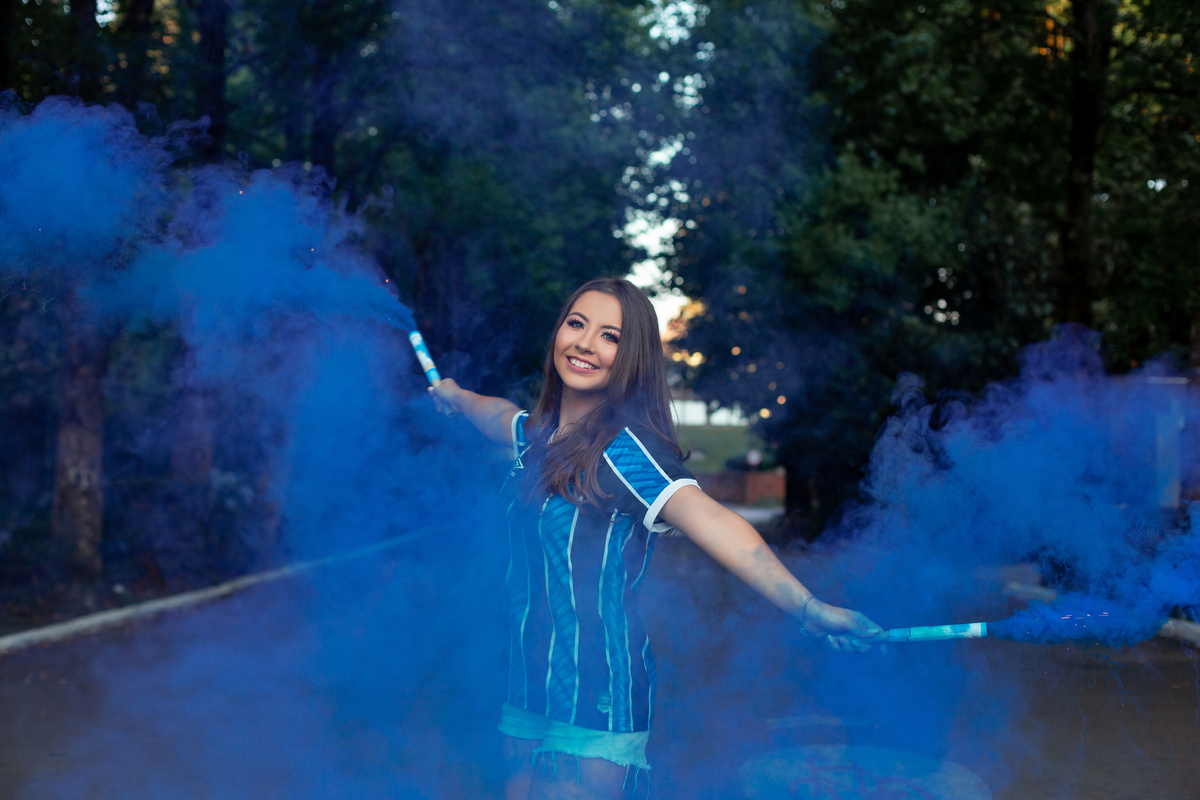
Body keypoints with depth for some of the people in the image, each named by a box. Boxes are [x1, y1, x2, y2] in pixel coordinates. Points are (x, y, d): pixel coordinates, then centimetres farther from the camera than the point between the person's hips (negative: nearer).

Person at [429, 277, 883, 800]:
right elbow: (502, 417, 35)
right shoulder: (540, 434, 8)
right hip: (529, 688, 8)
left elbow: (706, 518, -33)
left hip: (595, 702, -8)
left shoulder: (623, 448, -16)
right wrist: (457, 396, 55)